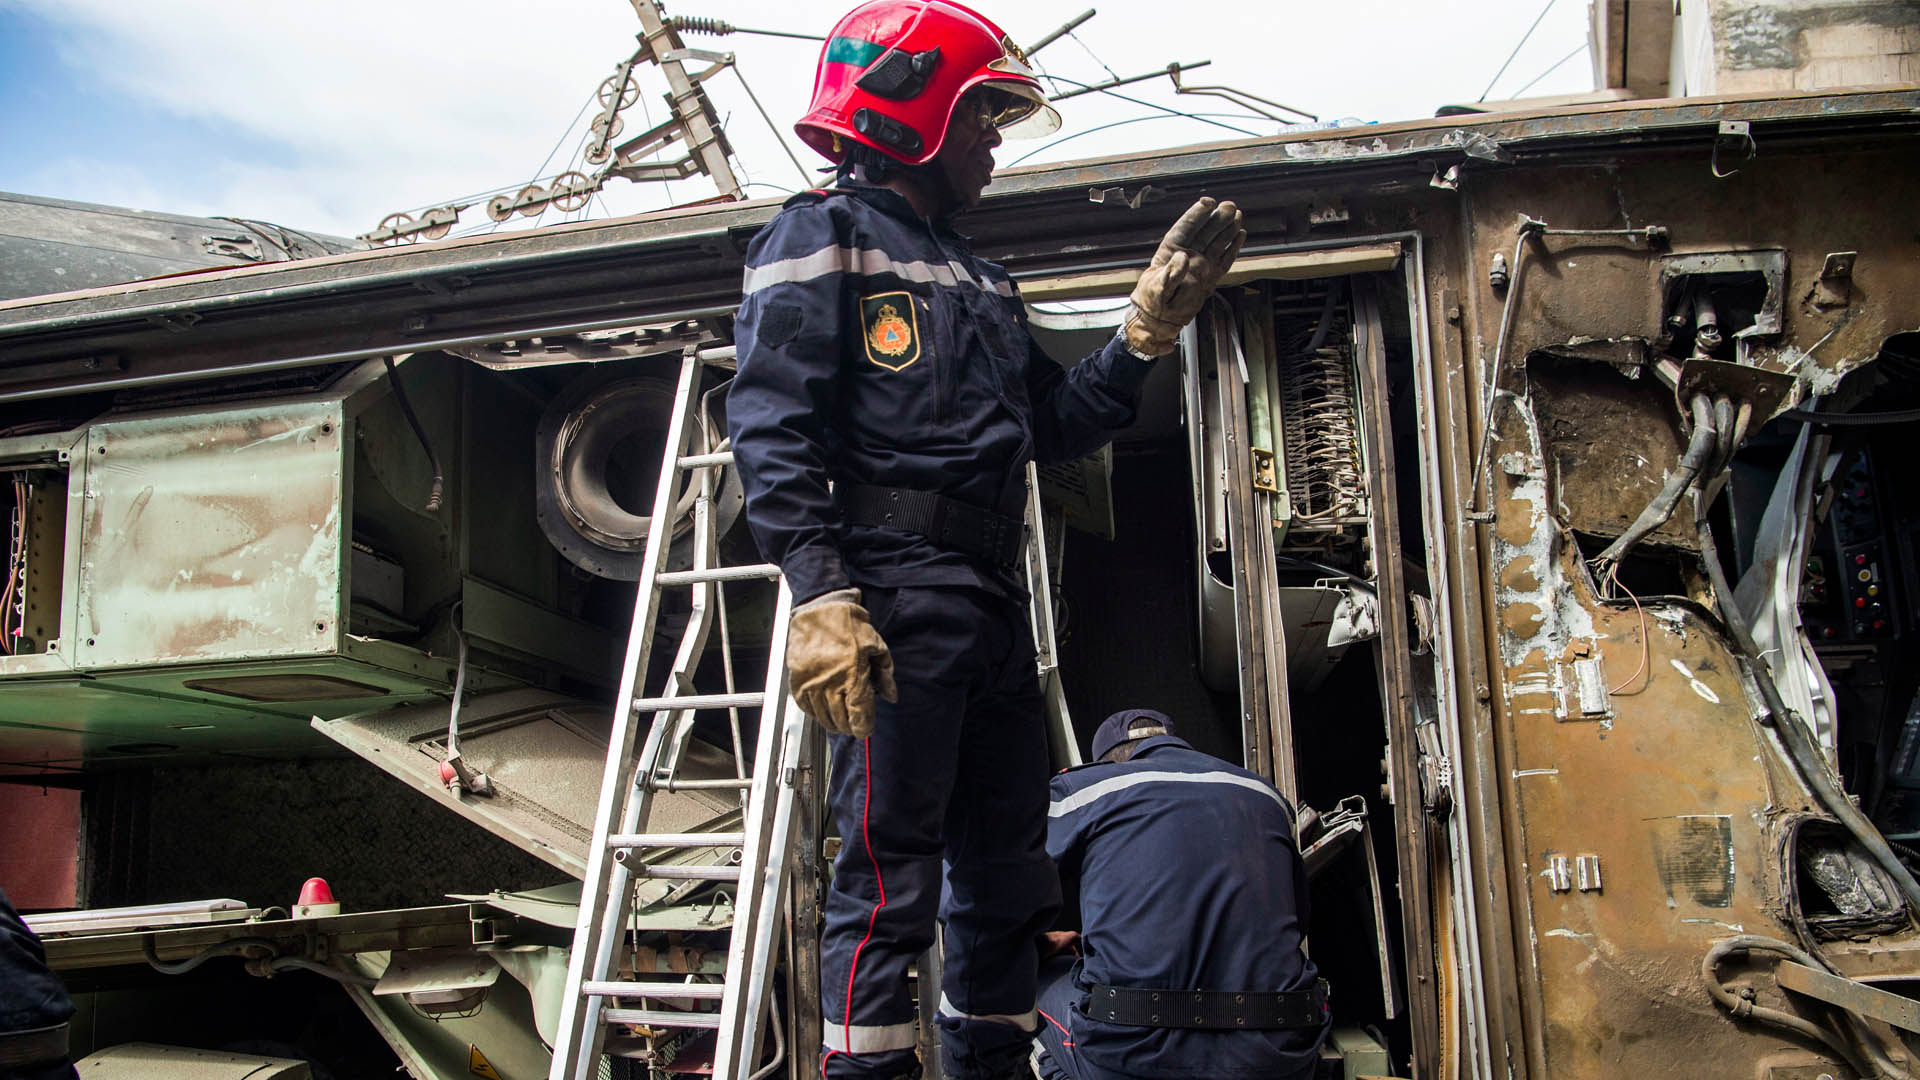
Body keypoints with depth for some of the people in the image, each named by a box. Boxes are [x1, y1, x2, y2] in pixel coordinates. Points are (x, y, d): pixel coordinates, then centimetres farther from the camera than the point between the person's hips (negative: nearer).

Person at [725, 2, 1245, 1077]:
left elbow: (1055, 426, 24)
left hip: (994, 608, 9)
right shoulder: (823, 239, 0)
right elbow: (775, 432, -12)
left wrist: (1151, 328, 15)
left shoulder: (979, 280, 26)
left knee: (1007, 877, 14)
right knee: (889, 879, -7)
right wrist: (822, 598, -23)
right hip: (896, 601, -9)